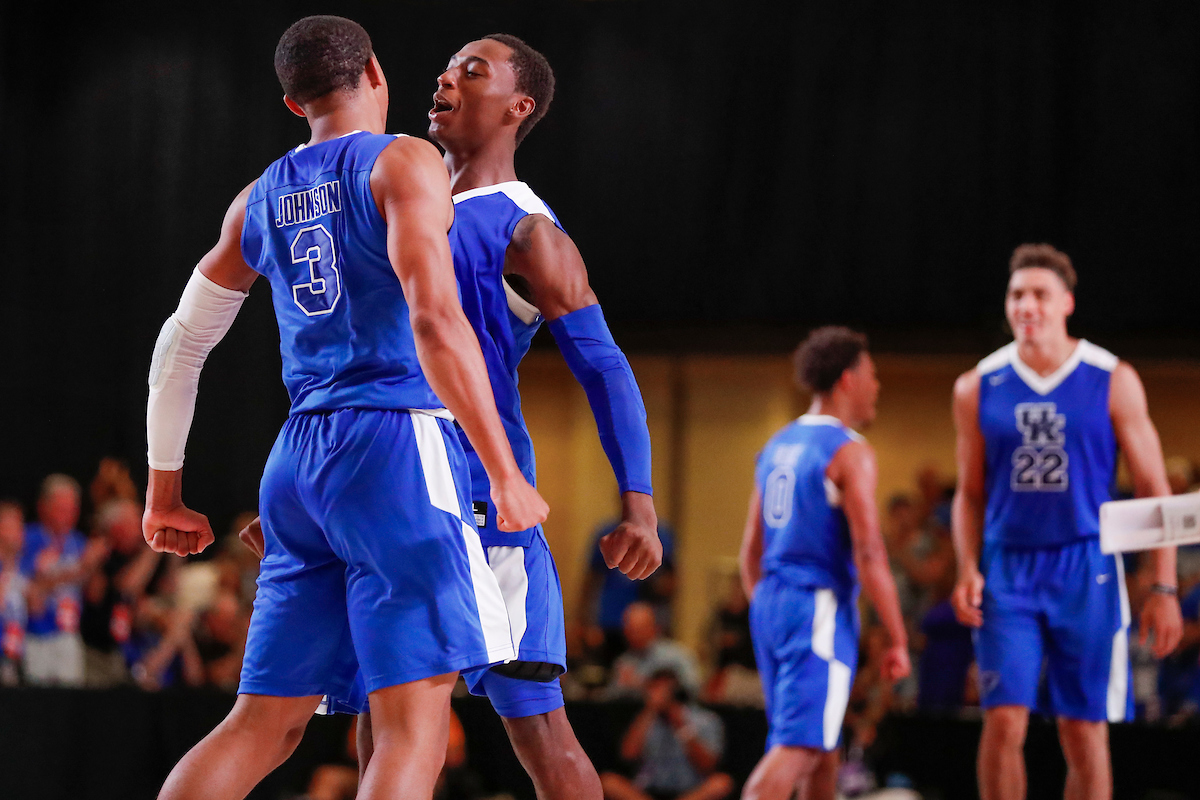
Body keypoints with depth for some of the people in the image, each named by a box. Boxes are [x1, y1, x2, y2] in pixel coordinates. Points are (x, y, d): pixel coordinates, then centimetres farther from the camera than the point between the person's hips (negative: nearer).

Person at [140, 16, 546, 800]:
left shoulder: (260, 200, 17)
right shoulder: (404, 164, -3)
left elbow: (180, 345, 23)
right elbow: (436, 322, -17)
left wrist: (165, 488, 33)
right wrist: (506, 475, -16)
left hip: (299, 463, 7)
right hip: (397, 444, -7)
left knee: (264, 726, 10)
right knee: (414, 727, -9)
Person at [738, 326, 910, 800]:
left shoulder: (777, 446, 15)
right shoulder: (849, 452, -10)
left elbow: (751, 551, 18)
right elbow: (869, 553, -16)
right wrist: (897, 639, -13)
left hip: (770, 604, 8)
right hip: (820, 607, -8)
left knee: (823, 744, 19)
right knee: (797, 747, -13)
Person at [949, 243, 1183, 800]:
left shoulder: (1113, 382, -1)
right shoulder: (978, 388, 5)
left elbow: (1154, 491, 0)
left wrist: (1164, 588, -6)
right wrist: (968, 570, -3)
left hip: (1085, 569, -1)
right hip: (1007, 569, 1)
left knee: (1084, 733, 1)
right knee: (1003, 722, -10)